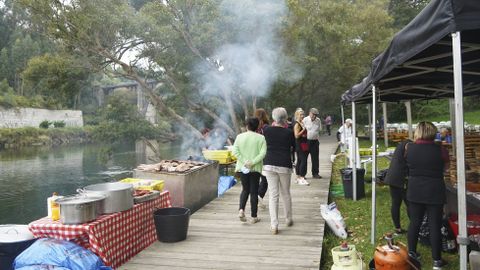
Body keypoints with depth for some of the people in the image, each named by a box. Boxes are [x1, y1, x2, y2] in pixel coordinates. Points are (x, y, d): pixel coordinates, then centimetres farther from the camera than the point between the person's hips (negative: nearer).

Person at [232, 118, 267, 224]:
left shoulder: (240, 137, 1)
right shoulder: (261, 138, -4)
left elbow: (235, 151, -8)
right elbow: (263, 153, -14)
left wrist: (244, 162, -10)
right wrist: (252, 162, -14)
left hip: (242, 168, 2)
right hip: (255, 168, -2)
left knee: (245, 190, 18)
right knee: (254, 192, 7)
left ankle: (241, 210, -2)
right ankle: (254, 217, 11)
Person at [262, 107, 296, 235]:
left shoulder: (267, 130, -3)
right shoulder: (289, 132, -6)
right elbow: (294, 146, 9)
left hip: (269, 164, 1)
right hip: (284, 165, -1)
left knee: (273, 195, 3)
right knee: (286, 193, 16)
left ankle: (274, 225, -1)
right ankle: (289, 219, 31)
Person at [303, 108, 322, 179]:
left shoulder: (318, 120, 7)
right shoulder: (305, 120, -6)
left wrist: (318, 138, 12)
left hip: (315, 141, 4)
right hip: (306, 141, -4)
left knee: (315, 158, 6)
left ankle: (315, 173, 16)